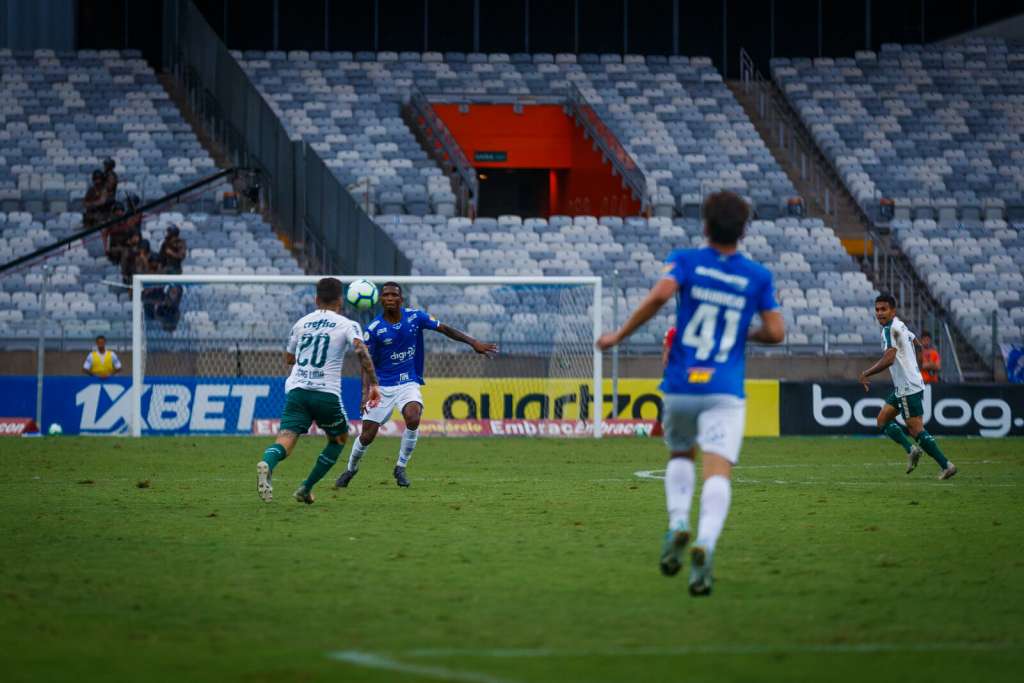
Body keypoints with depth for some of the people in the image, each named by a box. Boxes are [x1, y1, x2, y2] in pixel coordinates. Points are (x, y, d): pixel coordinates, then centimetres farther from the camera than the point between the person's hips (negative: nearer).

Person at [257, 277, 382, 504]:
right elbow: (361, 351, -13)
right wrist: (372, 384, -14)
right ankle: (306, 488, 13)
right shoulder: (347, 325, 6)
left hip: (296, 390, 3)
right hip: (326, 392, -3)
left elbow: (288, 358, 31)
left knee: (285, 439, -12)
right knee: (339, 439, 21)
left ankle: (267, 464, -47)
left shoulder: (301, 323, 19)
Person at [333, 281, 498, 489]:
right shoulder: (374, 329, -11)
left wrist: (473, 343, -9)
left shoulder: (415, 316, -5)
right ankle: (351, 468, 30)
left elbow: (444, 329, -1)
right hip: (382, 386, -1)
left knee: (413, 419, -28)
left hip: (408, 384, 1)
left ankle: (401, 468, -6)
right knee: (367, 436, -3)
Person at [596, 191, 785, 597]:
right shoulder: (757, 277, 6)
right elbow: (775, 332, 4)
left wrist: (619, 335, -9)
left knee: (680, 456, 25)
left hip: (680, 387, 1)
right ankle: (706, 542, -36)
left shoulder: (685, 261, 1)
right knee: (718, 472, -10)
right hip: (725, 392, -1)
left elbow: (660, 294, -18)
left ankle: (678, 522, 0)